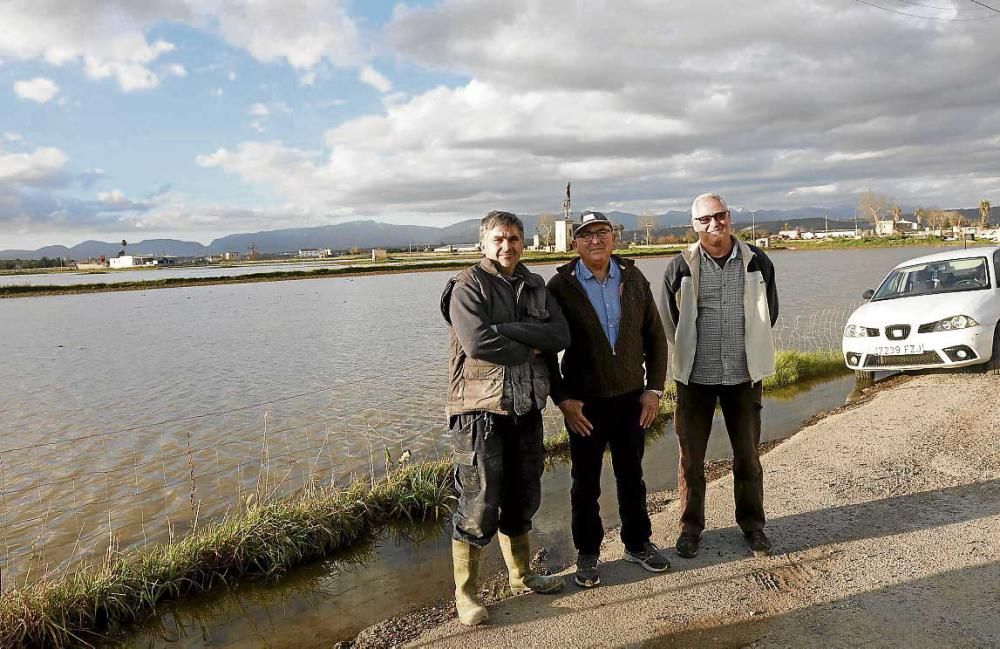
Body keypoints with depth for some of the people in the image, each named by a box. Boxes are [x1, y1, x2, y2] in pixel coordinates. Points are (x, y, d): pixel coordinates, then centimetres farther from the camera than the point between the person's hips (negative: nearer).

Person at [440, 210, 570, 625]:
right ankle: (465, 595, 16)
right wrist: (530, 347, -9)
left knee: (522, 498, 19)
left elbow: (561, 336, -3)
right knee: (480, 505, -2)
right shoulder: (468, 286, -7)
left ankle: (521, 576, 38)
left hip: (526, 407, 6)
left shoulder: (534, 286, 12)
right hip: (481, 409, -6)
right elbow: (478, 342, -22)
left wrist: (506, 330, -15)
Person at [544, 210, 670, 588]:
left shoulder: (634, 279, 2)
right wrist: (562, 398, -12)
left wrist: (654, 389, 0)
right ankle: (587, 554, 27)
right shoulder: (560, 286, -8)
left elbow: (655, 336, 6)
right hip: (584, 403, -2)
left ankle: (637, 544, 36)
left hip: (631, 398, 3)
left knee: (631, 476, 17)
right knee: (586, 483, 11)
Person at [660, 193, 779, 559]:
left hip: (744, 376, 2)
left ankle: (752, 524, 31)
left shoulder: (757, 262, -1)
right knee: (691, 457, 8)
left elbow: (769, 313, 13)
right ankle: (690, 527, 24)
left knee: (748, 455, 13)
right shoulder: (681, 268, -7)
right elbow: (668, 321, 4)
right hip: (695, 378, -1)